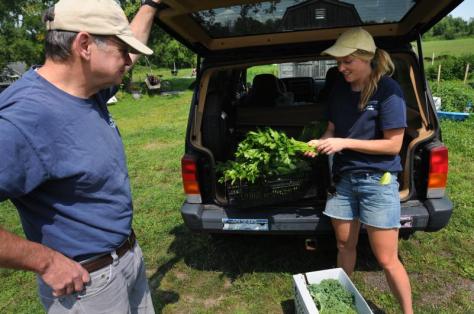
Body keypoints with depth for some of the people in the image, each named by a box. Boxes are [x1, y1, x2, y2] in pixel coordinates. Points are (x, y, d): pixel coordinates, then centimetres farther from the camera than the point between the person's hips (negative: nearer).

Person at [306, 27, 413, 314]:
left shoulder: (388, 90, -14)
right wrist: (320, 143, -10)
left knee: (386, 259, 2)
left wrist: (344, 143, -20)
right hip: (345, 177, 5)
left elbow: (393, 145, -15)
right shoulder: (340, 88, 3)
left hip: (378, 180, -5)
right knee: (344, 245, 17)